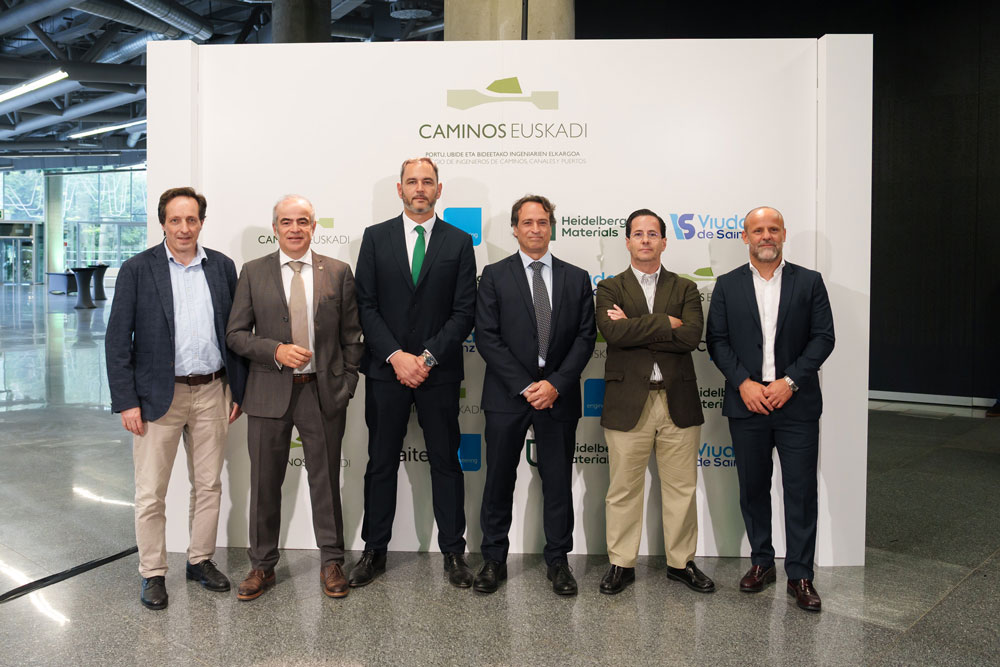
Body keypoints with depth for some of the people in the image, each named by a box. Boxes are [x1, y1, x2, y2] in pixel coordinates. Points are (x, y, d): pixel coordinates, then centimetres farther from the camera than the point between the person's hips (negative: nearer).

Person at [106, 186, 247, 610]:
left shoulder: (222, 267, 5)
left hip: (211, 392, 3)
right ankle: (152, 573, 21)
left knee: (208, 485, 13)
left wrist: (238, 390, 4)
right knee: (150, 494, 5)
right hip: (158, 396, -3)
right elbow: (117, 341, -5)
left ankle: (201, 560, 30)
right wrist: (126, 401, -10)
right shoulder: (137, 270, -3)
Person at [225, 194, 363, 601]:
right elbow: (236, 334, 2)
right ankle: (262, 566, 26)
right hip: (269, 393, 1)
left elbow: (351, 336, 5)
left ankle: (331, 563, 26)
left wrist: (347, 385, -1)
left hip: (323, 392, 0)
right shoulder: (253, 273, 4)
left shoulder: (338, 273, 4)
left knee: (326, 480, 9)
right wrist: (276, 351, -14)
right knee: (265, 483, 9)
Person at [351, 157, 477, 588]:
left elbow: (464, 311, -1)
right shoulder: (376, 237, 6)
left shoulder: (459, 242, 5)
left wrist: (429, 357, -11)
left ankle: (453, 552, 19)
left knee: (446, 463, 7)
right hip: (385, 371, 1)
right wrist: (396, 356, -11)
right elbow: (366, 305, 0)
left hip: (439, 372, 0)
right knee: (381, 463, 9)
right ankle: (374, 551, 22)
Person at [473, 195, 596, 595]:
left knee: (558, 483, 8)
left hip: (559, 395, 1)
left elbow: (585, 337, 3)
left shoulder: (576, 278, 8)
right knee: (499, 481, 7)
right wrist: (524, 386, -12)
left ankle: (558, 561, 22)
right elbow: (486, 337, -5)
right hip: (507, 395, -1)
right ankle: (494, 559, 21)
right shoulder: (495, 276, 3)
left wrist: (555, 384, -10)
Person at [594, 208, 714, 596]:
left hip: (678, 401, 2)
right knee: (623, 489, 5)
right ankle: (622, 564, 20)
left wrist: (634, 329, -12)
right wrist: (664, 324, -12)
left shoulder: (685, 289, 10)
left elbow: (691, 336, -9)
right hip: (628, 403, -1)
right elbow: (612, 332, -14)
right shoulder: (609, 288, 6)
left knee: (681, 488, 10)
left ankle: (681, 563, 26)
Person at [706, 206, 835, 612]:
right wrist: (743, 382, -10)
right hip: (747, 404, 1)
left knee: (801, 490, 1)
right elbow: (717, 341, 3)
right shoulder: (727, 285, 7)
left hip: (796, 403, -1)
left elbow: (823, 337, 0)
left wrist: (789, 381, -11)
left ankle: (800, 575, 12)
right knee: (753, 488, 10)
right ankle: (761, 561, 26)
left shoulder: (809, 282, 5)